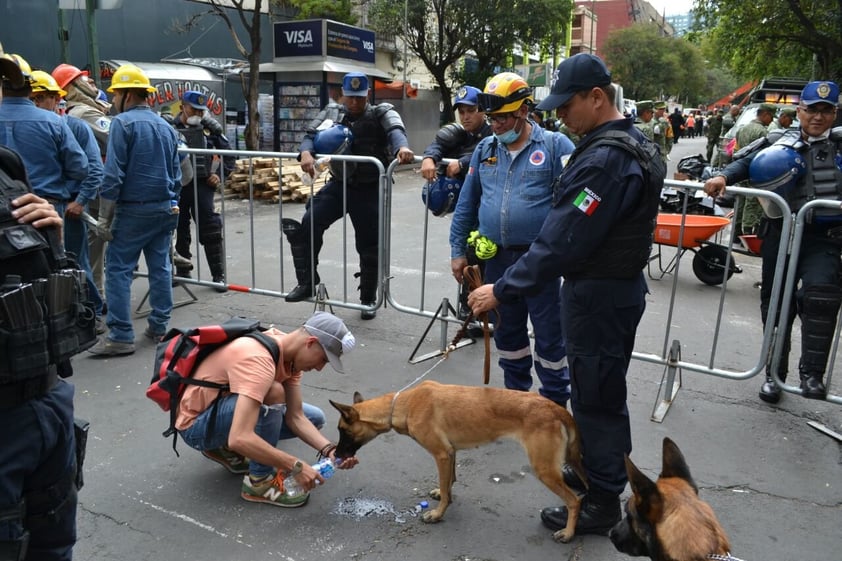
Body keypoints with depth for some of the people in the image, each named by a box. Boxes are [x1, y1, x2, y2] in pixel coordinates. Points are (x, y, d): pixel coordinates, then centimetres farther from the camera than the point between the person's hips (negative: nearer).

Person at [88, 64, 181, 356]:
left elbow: (113, 172, -15)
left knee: (118, 269, -1)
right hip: (165, 208, 7)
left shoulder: (123, 123, -9)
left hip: (134, 209, -6)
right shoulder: (166, 127, 11)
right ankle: (159, 326, 17)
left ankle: (121, 336, -1)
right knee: (160, 267, 11)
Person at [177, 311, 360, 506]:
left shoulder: (290, 352, -7)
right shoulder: (258, 360, -35)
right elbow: (240, 438, -43)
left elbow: (296, 417, -5)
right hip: (196, 425, -9)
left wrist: (329, 449, -19)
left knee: (315, 418, 5)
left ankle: (226, 450, 12)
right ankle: (259, 482, -13)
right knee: (273, 393, -34)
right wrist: (296, 466, -36)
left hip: (232, 409, 9)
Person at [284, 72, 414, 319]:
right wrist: (306, 152, -26)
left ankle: (368, 299, 23)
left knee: (369, 245, 5)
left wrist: (402, 148, -49)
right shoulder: (332, 111, 7)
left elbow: (395, 130, -25)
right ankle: (307, 283, 4)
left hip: (369, 189, -3)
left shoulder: (381, 113, -5)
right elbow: (312, 134, -2)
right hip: (338, 184, 3)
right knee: (306, 225, -12)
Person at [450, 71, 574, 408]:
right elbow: (466, 205, 12)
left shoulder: (555, 146, -6)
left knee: (549, 335, 7)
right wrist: (458, 250, 10)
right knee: (507, 331, 18)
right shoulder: (485, 149, 9)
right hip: (497, 260, 5)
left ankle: (555, 402, 24)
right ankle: (515, 393, 36)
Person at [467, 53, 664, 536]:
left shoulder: (604, 160, -25)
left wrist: (503, 291, -22)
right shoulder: (634, 143, 9)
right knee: (600, 389, 22)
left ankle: (602, 501, 20)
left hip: (599, 295, -10)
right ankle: (597, 470, 41)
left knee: (598, 396, 3)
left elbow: (562, 240, -28)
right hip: (619, 284, 10)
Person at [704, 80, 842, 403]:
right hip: (781, 233, 0)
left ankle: (812, 372, -11)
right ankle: (774, 374, 24)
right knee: (776, 302, 8)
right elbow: (746, 162, -8)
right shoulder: (779, 142, 5)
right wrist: (723, 176, -28)